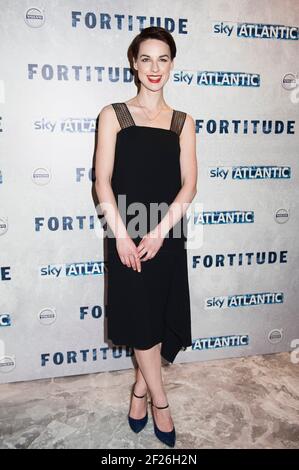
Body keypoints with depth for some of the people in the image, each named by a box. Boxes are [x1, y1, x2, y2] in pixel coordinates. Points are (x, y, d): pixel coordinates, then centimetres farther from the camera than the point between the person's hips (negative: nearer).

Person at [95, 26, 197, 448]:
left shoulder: (183, 122, 8)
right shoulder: (114, 115, 2)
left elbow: (189, 185, 0)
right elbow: (103, 181, -4)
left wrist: (160, 231, -13)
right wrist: (121, 234, -15)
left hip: (168, 235, 3)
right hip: (128, 235, -2)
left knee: (159, 319, 10)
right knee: (142, 321, 4)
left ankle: (140, 389, 33)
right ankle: (159, 402, 23)